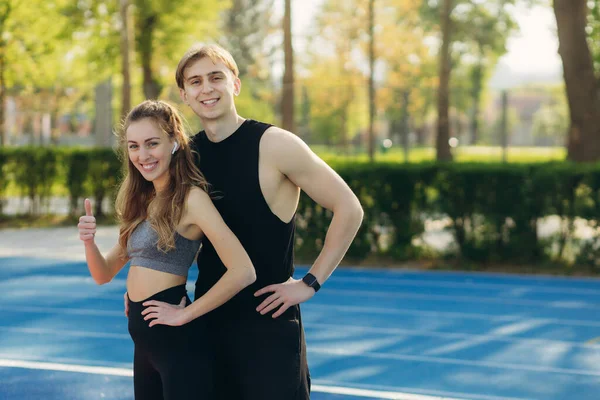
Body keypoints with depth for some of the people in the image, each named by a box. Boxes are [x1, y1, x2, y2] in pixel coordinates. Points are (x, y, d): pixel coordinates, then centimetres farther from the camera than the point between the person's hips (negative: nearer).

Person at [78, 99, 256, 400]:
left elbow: (242, 272, -23)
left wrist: (186, 314, -16)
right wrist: (88, 240, -7)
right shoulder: (143, 201, 11)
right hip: (144, 342, 8)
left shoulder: (190, 197, -13)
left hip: (177, 341, -8)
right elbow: (103, 274, 13)